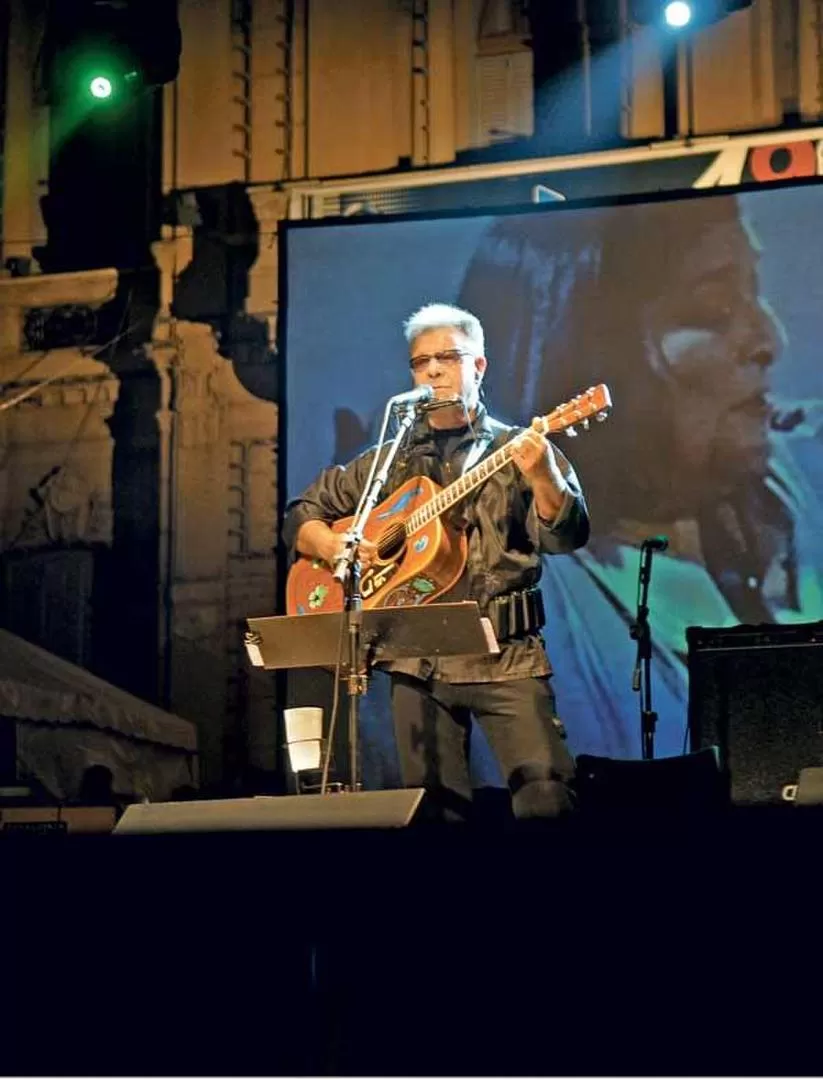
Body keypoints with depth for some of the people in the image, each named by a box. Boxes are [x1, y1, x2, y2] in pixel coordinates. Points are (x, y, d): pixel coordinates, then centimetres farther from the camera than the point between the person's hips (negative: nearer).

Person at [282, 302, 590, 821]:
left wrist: (542, 476, -26)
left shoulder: (518, 450, 7)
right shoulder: (389, 462, 15)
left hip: (506, 656, -3)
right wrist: (334, 546, -4)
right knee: (436, 809, 1)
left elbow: (566, 537, -6)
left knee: (545, 787, -18)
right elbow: (301, 516, 19)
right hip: (418, 661, 3)